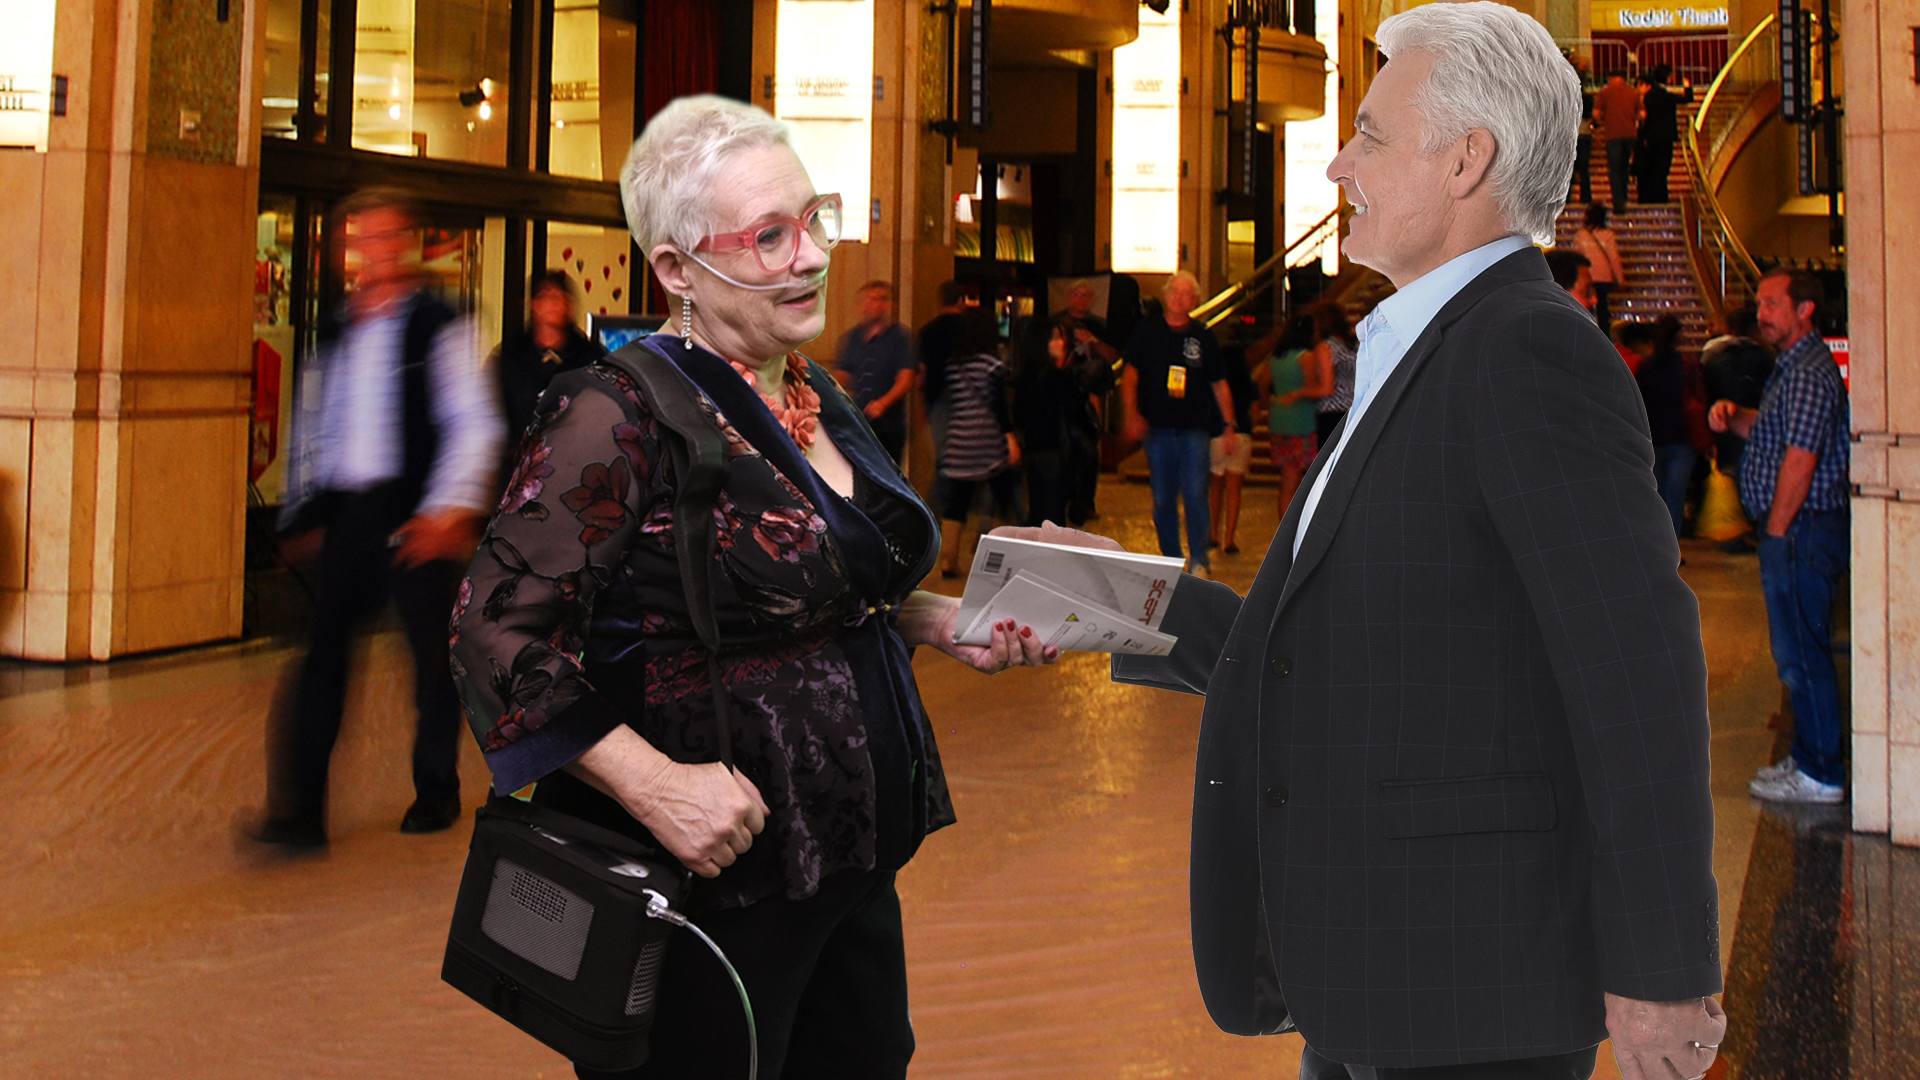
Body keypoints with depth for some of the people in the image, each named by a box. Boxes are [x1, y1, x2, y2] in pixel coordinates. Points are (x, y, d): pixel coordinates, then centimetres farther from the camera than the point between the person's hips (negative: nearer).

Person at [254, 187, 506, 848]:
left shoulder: (437, 325, -1)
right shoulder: (335, 331, 14)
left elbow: (476, 424, -6)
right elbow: (311, 426, 19)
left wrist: (451, 509, -15)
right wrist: (304, 514, 14)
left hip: (411, 513, -4)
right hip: (344, 514, 4)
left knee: (432, 654, 6)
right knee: (324, 651, -4)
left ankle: (437, 793, 23)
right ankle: (299, 811, -4)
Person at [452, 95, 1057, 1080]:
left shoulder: (819, 400, 9)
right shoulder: (622, 413, -17)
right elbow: (497, 630, -20)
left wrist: (943, 622, 7)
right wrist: (651, 783, -27)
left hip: (851, 864, 8)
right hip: (711, 877, -8)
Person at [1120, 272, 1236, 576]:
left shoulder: (1203, 337, 5)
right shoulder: (1147, 330, 5)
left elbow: (1219, 384, 11)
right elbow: (1130, 374, 4)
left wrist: (1229, 425, 6)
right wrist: (1131, 414, -9)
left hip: (1194, 429, -1)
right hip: (1157, 428, 1)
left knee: (1195, 494, -11)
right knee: (1162, 500, 5)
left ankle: (1198, 560, -5)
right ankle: (1171, 560, 17)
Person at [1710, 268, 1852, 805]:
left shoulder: (1810, 373, -17)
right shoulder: (1794, 366, 17)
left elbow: (1800, 461, -22)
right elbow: (1768, 432, 24)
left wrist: (1776, 532, -17)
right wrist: (1733, 416, 4)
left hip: (1800, 531, -11)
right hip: (1796, 531, 11)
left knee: (1802, 653, -5)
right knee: (1798, 651, 16)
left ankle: (1820, 775, 1)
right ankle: (1809, 756, 25)